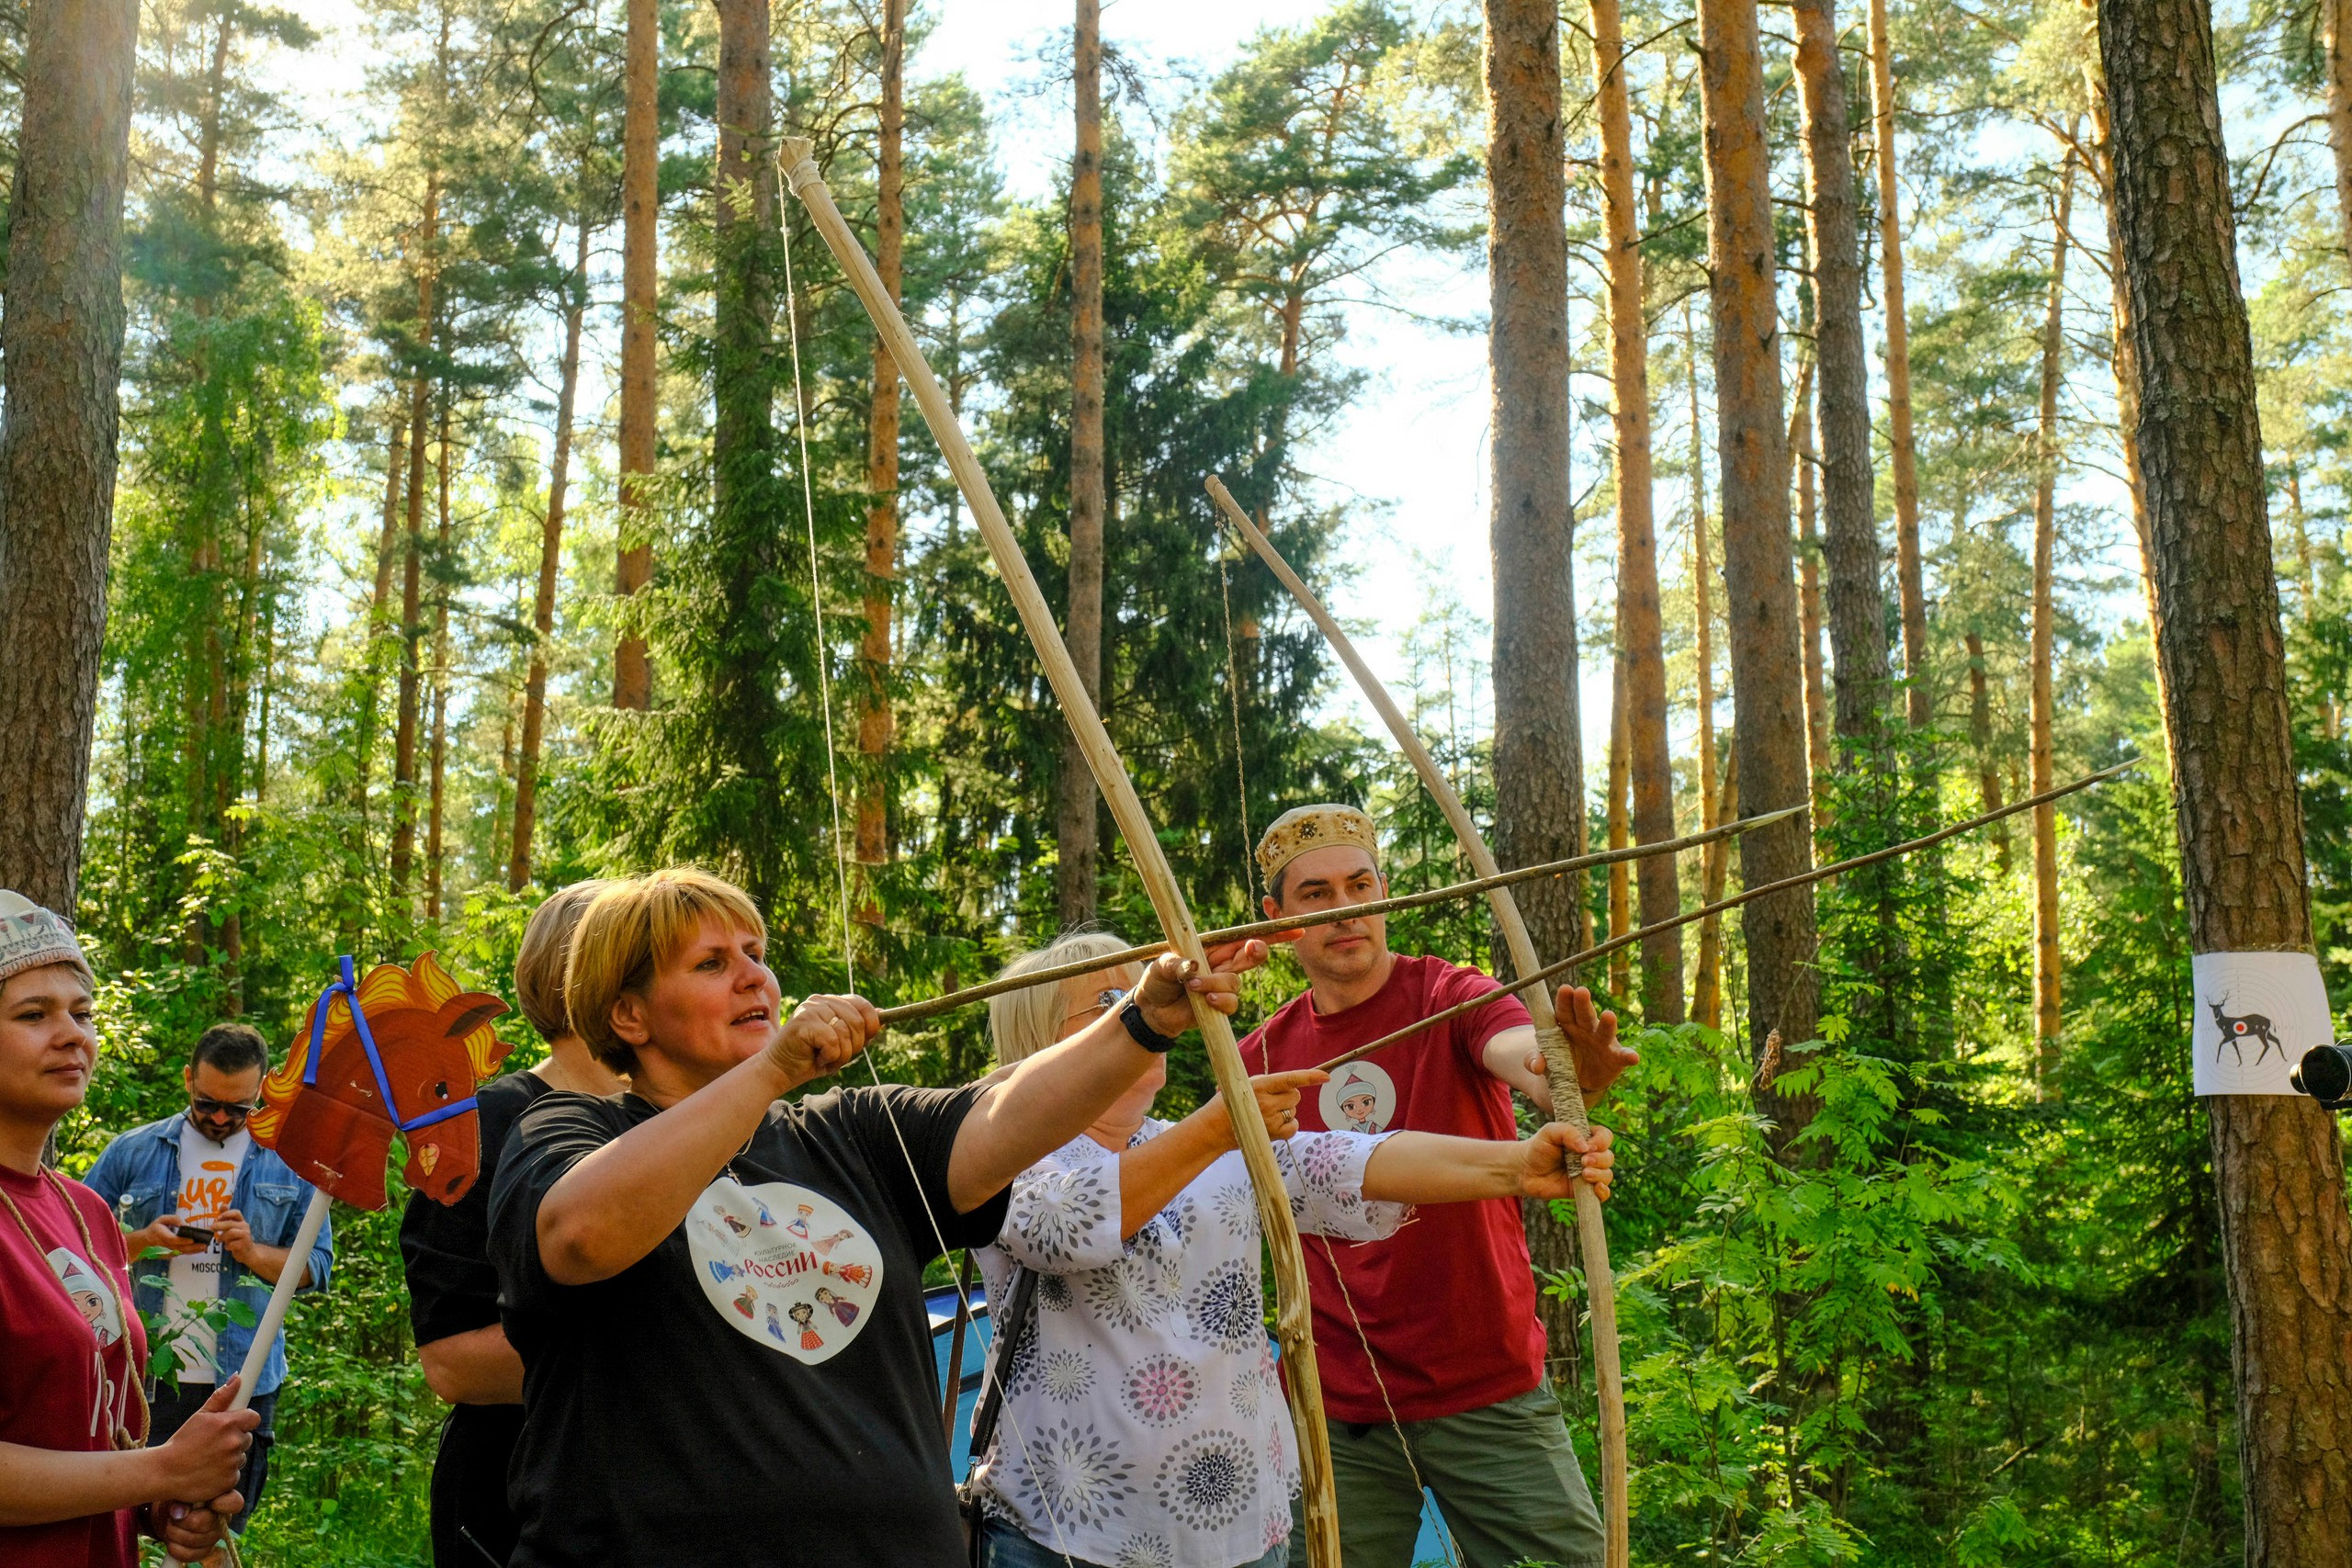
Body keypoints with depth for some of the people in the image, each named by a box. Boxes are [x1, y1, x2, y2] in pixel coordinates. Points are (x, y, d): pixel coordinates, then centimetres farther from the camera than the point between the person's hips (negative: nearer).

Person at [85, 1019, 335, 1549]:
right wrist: (142, 1242, -12)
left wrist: (254, 1253, -13)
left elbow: (318, 1265, 5)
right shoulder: (132, 1152, 7)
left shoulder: (290, 1164, 7)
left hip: (243, 1382, 0)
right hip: (144, 1373, 0)